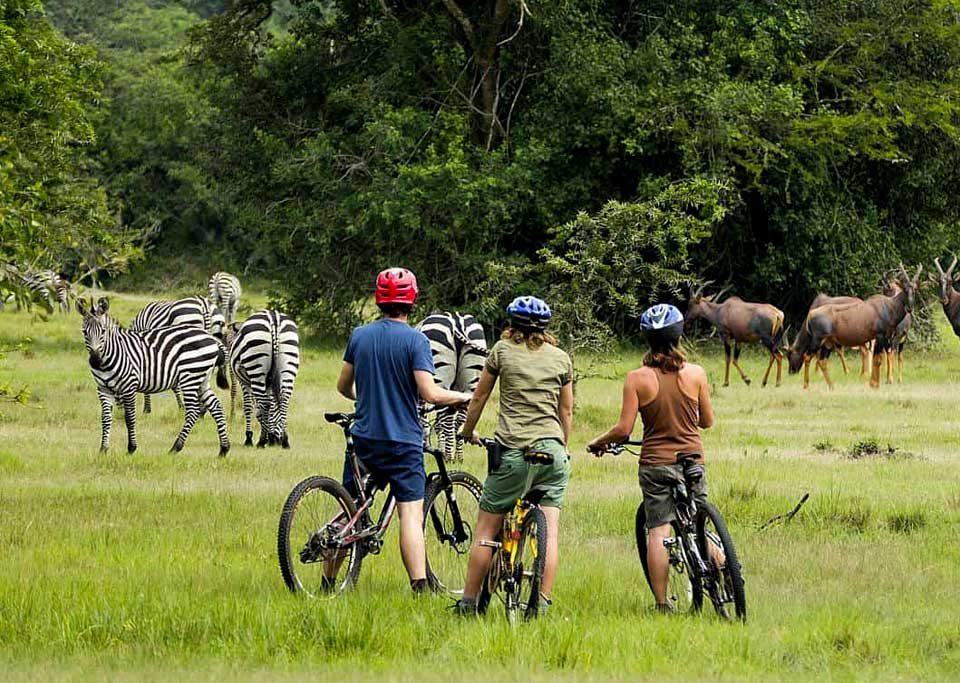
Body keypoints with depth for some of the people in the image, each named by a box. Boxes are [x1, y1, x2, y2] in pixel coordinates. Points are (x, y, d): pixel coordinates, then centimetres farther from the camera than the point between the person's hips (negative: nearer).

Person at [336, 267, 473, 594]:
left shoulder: (359, 335, 5)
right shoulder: (415, 340, -9)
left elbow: (343, 386, 14)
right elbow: (429, 393, -16)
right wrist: (463, 397, 1)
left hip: (364, 438, 4)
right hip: (404, 442, -4)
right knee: (411, 513, -6)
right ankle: (419, 585, -16)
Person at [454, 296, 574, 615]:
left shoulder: (502, 350, 5)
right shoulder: (561, 358, 10)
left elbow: (479, 397, 12)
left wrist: (467, 432, 28)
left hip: (512, 450, -2)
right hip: (552, 449, 2)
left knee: (485, 531, 5)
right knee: (549, 531, 2)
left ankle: (468, 601, 8)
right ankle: (543, 602, -5)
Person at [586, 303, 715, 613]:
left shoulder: (637, 379, -8)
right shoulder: (696, 373, -3)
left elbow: (624, 429, -11)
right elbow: (708, 421, 6)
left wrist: (598, 442, 8)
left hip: (655, 465, -2)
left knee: (657, 532, 0)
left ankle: (662, 604, -4)